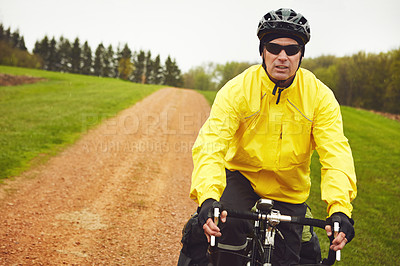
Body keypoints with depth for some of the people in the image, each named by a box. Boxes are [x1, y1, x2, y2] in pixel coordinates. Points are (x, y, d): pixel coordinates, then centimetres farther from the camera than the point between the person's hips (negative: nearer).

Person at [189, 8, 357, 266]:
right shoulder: (237, 90, -19)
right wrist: (207, 199, -46)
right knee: (228, 224, -30)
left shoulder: (320, 96, -15)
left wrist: (340, 209, -39)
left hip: (289, 192, 2)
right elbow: (211, 145, -28)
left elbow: (336, 153, -22)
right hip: (242, 177, -2)